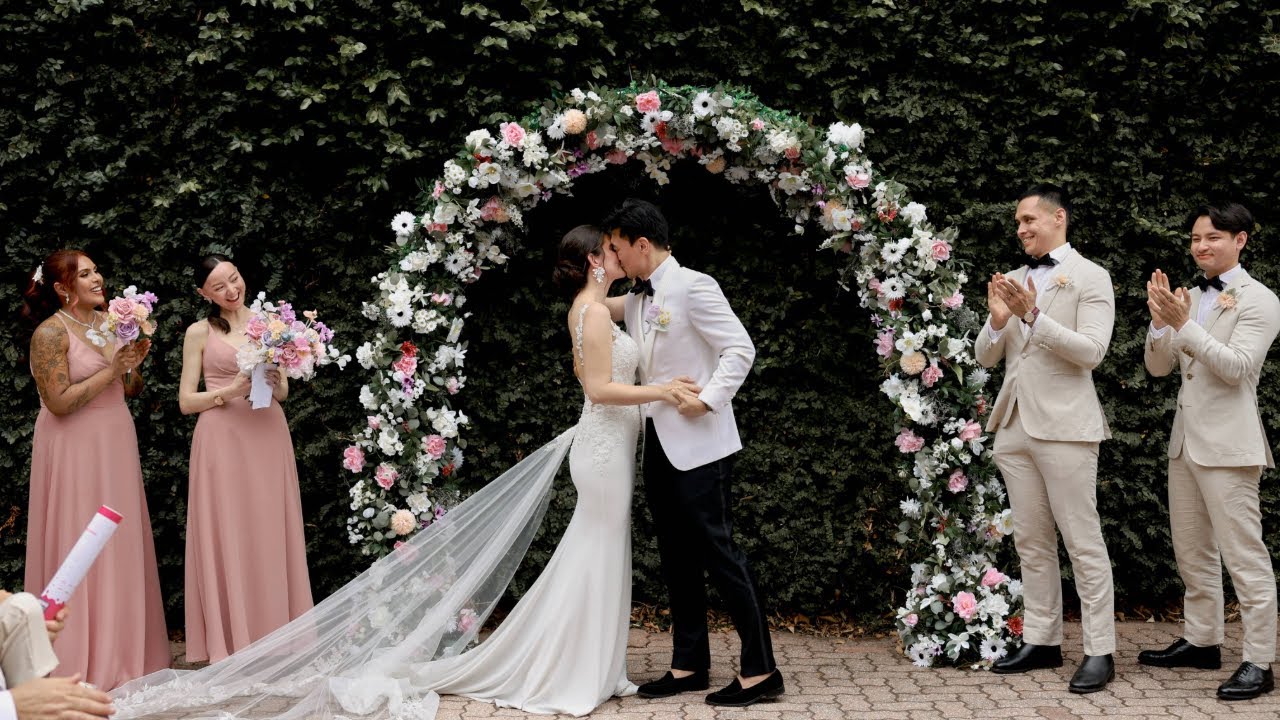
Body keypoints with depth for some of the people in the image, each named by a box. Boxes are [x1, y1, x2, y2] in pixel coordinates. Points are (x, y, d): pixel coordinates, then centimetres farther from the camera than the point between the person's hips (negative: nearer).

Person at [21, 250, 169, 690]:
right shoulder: (51, 333, -12)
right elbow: (59, 403, -18)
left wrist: (135, 363, -5)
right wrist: (111, 370, -18)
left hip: (117, 442, 7)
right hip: (76, 448, -7)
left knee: (121, 542, 10)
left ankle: (123, 647, 21)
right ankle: (84, 658, 8)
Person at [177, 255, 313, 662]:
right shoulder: (200, 332, 4)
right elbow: (186, 401, 1)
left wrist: (274, 380, -9)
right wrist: (231, 390, -14)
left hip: (268, 435, 3)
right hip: (223, 439, -2)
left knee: (271, 535, 3)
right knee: (227, 538, -2)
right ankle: (230, 642, 4)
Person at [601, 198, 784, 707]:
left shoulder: (692, 286, -11)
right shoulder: (635, 302, 12)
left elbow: (740, 348, -16)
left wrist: (708, 399, -21)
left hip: (698, 445, -8)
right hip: (658, 445, 8)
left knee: (717, 552, -6)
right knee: (677, 559, 11)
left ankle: (760, 670, 1)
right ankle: (690, 665, 20)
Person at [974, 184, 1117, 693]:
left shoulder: (1090, 278, -3)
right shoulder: (1012, 280, 14)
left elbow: (1091, 351, -14)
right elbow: (985, 357, 12)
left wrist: (1033, 315, -22)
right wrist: (998, 319, -8)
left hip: (1063, 426, -7)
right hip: (1015, 426, 7)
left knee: (1083, 542, -3)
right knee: (1031, 543, 12)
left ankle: (1099, 652, 2)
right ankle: (1042, 641, 20)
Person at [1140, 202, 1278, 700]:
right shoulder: (1189, 297, 12)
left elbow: (1236, 366, -20)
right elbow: (1158, 367, 8)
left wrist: (1183, 324, -24)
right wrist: (1160, 321, -10)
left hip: (1227, 444, -8)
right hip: (1185, 439, 8)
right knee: (1192, 552, 16)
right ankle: (1201, 641, 28)